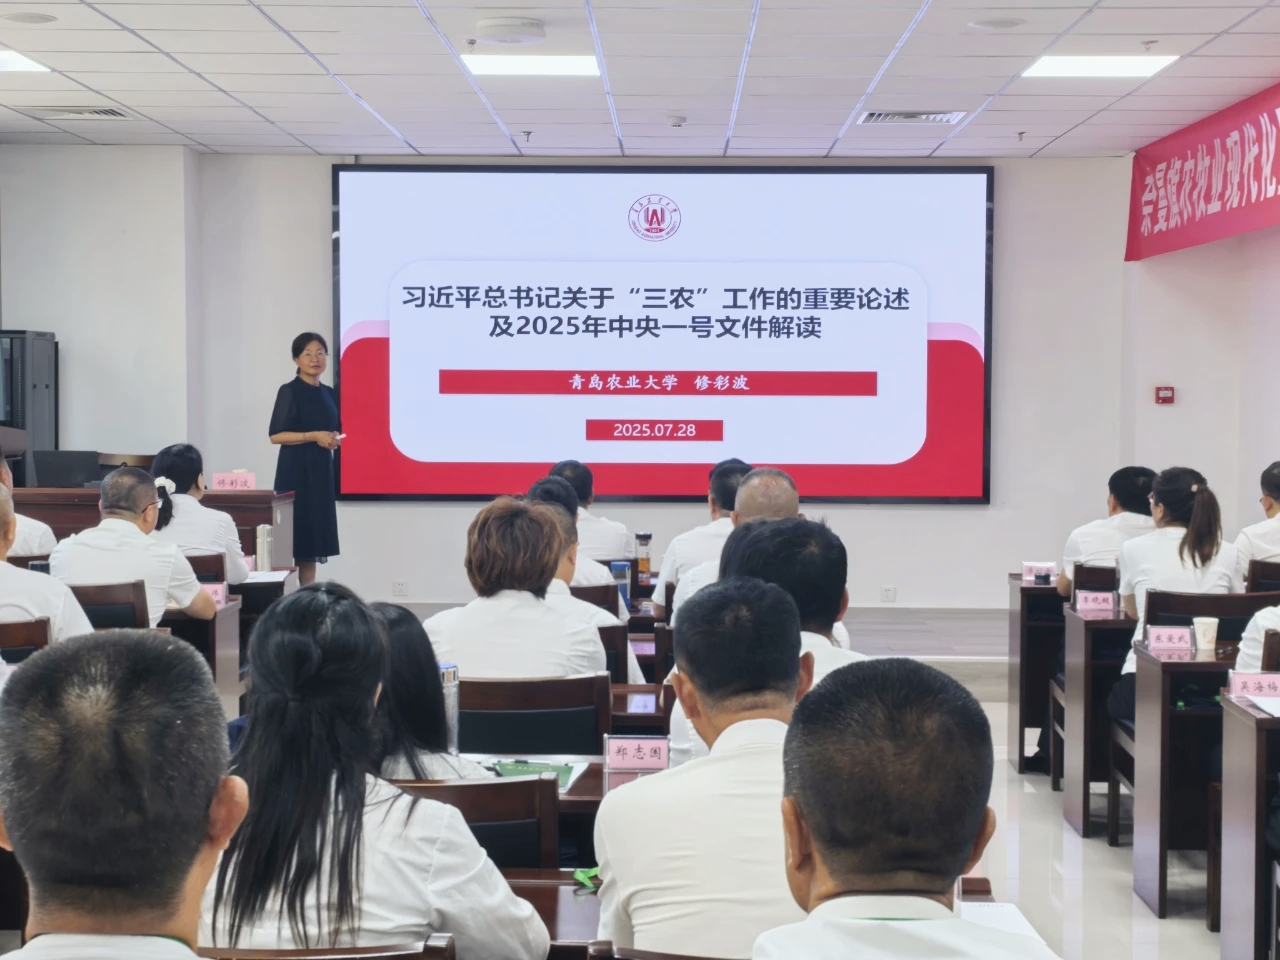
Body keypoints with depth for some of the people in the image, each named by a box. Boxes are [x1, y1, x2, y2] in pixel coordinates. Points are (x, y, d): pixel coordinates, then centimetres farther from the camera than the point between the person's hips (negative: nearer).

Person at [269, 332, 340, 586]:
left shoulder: (328, 394, 13)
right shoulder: (290, 391, -7)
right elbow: (275, 435, -13)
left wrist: (335, 439, 1)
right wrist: (313, 436, -19)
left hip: (321, 470, 7)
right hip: (296, 470, -7)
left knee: (315, 534, 6)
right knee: (294, 534, -11)